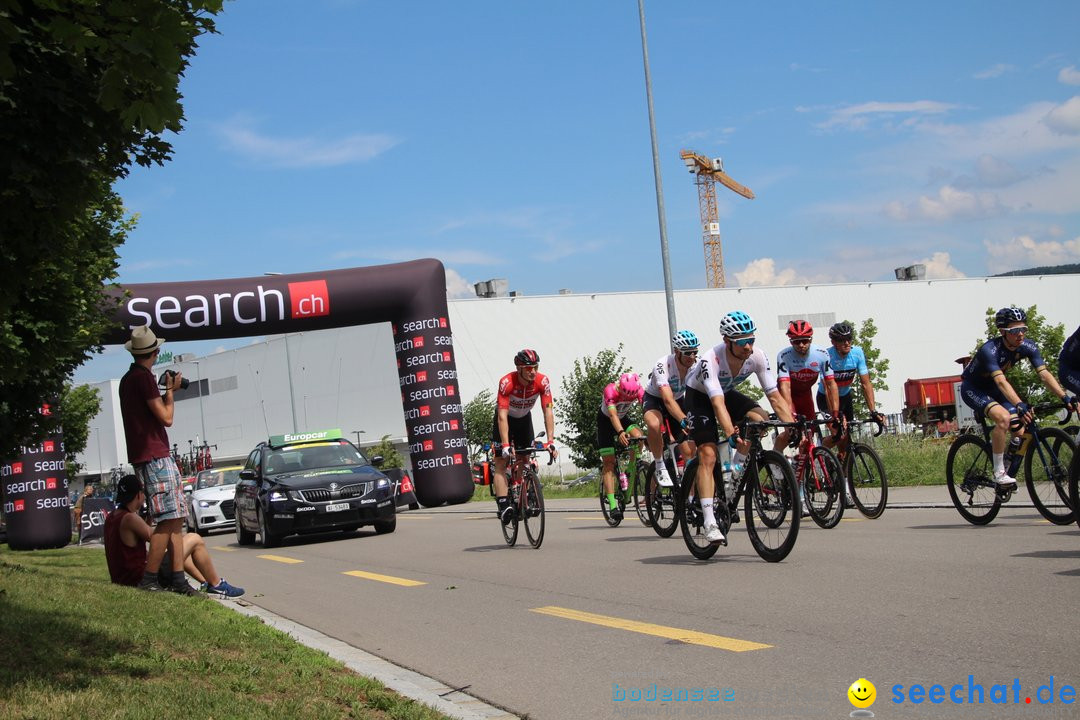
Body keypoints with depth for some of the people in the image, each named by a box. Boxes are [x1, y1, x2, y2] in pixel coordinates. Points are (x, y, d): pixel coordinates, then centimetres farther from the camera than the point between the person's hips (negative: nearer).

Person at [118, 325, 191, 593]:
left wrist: (166, 391, 20)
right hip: (154, 457, -10)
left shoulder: (128, 379, 18)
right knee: (168, 520, -10)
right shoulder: (143, 377, -12)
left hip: (158, 456, 10)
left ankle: (178, 579, 2)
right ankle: (149, 579, -9)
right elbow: (166, 418, -12)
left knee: (176, 519, 6)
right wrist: (170, 391, 3)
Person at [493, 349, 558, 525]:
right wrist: (506, 445, -46)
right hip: (506, 420, -3)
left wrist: (551, 441, -36)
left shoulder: (542, 382, -26)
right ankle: (503, 505, -21)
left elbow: (548, 412, -28)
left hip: (524, 419, 3)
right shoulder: (507, 382, -35)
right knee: (501, 463, -12)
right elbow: (502, 416, -38)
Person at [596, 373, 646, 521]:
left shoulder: (639, 391, -25)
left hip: (624, 418, 3)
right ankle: (612, 505, -16)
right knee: (609, 462, -12)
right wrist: (620, 432, -64)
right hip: (606, 420, -3)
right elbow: (613, 414, -47)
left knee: (637, 436, -29)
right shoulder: (610, 390, -35)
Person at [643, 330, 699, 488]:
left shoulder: (697, 365, -22)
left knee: (689, 452, -6)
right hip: (654, 399, -4)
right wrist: (685, 421, -61)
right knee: (654, 425, -40)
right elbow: (668, 400, -46)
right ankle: (660, 467, -18)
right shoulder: (662, 366, -35)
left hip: (678, 400, 4)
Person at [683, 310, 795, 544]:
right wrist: (731, 433, -61)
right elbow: (717, 403, -47)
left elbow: (775, 396, -22)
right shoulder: (711, 360, -37)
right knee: (708, 455, -19)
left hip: (728, 392, 5)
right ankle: (710, 522, -21)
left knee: (761, 419, -24)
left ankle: (738, 464, 1)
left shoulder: (757, 356, -24)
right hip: (699, 396, -5)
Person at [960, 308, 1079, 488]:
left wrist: (1065, 397, -37)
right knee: (1003, 417, -32)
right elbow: (1001, 382, -46)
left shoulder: (1027, 346, -16)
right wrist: (1019, 405, -60)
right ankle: (999, 473, -22)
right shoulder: (990, 350, -33)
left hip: (992, 389, 6)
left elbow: (1044, 374, -23)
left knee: (1021, 432, -9)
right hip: (972, 389, -6)